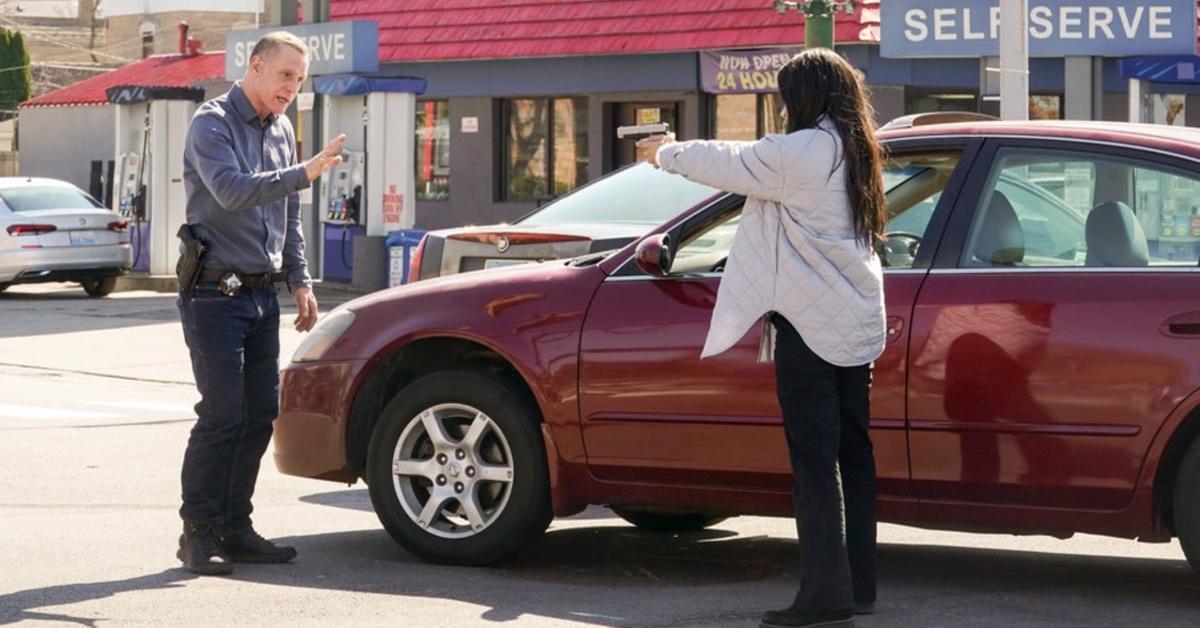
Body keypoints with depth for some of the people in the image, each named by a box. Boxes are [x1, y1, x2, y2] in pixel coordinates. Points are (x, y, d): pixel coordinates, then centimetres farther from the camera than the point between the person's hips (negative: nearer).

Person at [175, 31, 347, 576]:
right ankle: (198, 534, -3)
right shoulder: (212, 123, -9)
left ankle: (235, 528, 13)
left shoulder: (281, 132, 15)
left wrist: (299, 281, 16)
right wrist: (304, 173, -31)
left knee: (261, 413, 6)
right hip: (215, 293, -8)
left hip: (262, 294, 8)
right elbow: (232, 190, -27)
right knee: (223, 413, -11)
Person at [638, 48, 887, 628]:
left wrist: (663, 153, 15)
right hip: (856, 325, 9)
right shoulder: (853, 153, 13)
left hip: (809, 322, -9)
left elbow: (726, 163, -3)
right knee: (851, 454, 12)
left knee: (814, 461, -8)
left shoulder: (803, 152, -14)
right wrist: (676, 151, 29)